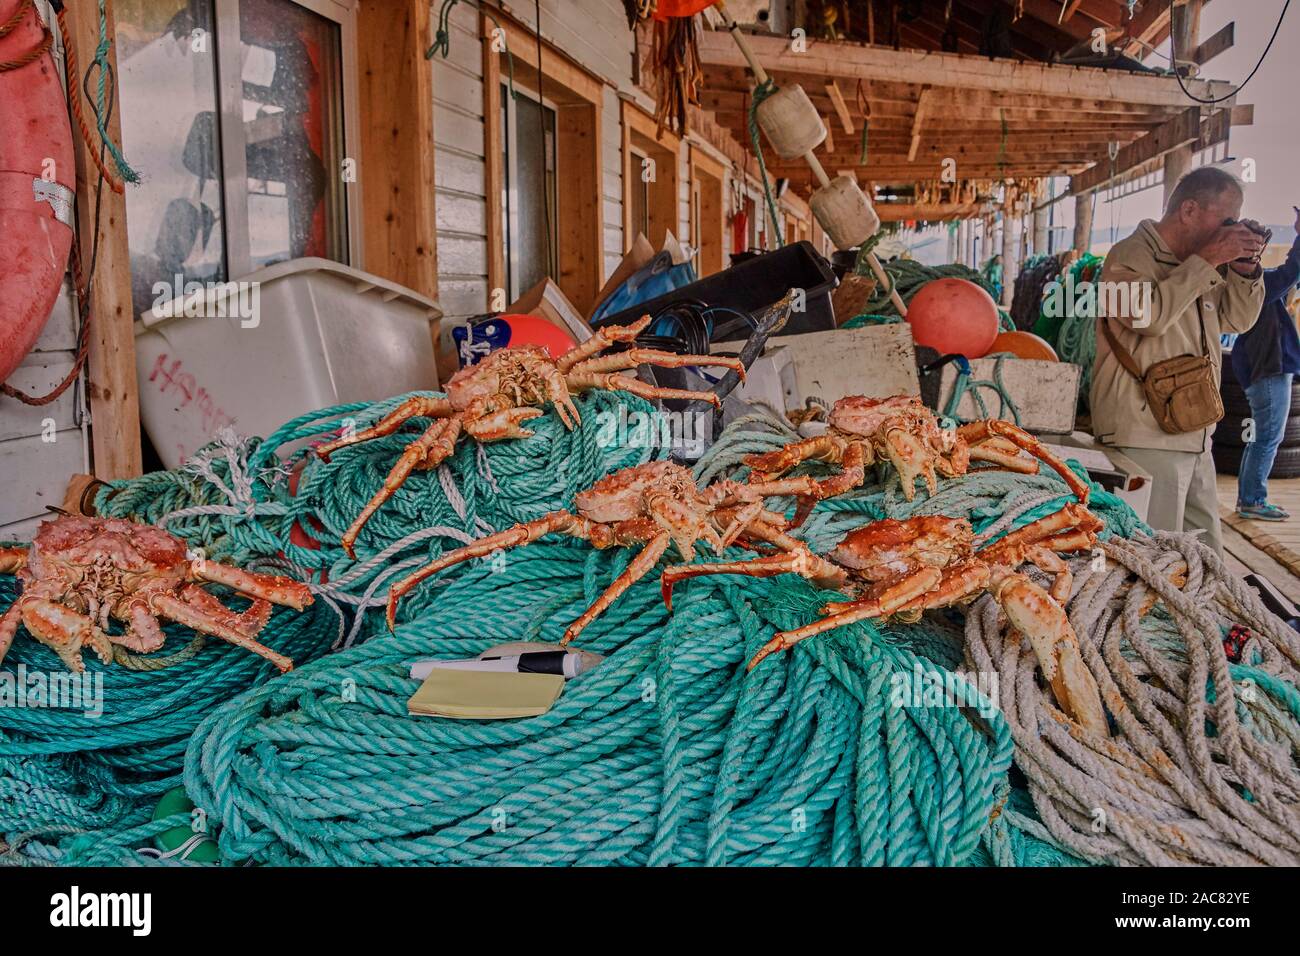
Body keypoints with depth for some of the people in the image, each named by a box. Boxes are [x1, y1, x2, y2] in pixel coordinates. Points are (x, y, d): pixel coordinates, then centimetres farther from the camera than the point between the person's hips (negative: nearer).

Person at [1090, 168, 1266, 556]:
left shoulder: (1197, 266, 18)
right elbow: (1148, 314, -26)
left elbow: (1238, 320, 22)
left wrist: (1246, 270, 5)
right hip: (1147, 439, -9)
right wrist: (1206, 261, -19)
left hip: (1195, 439, 9)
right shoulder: (1131, 255, -8)